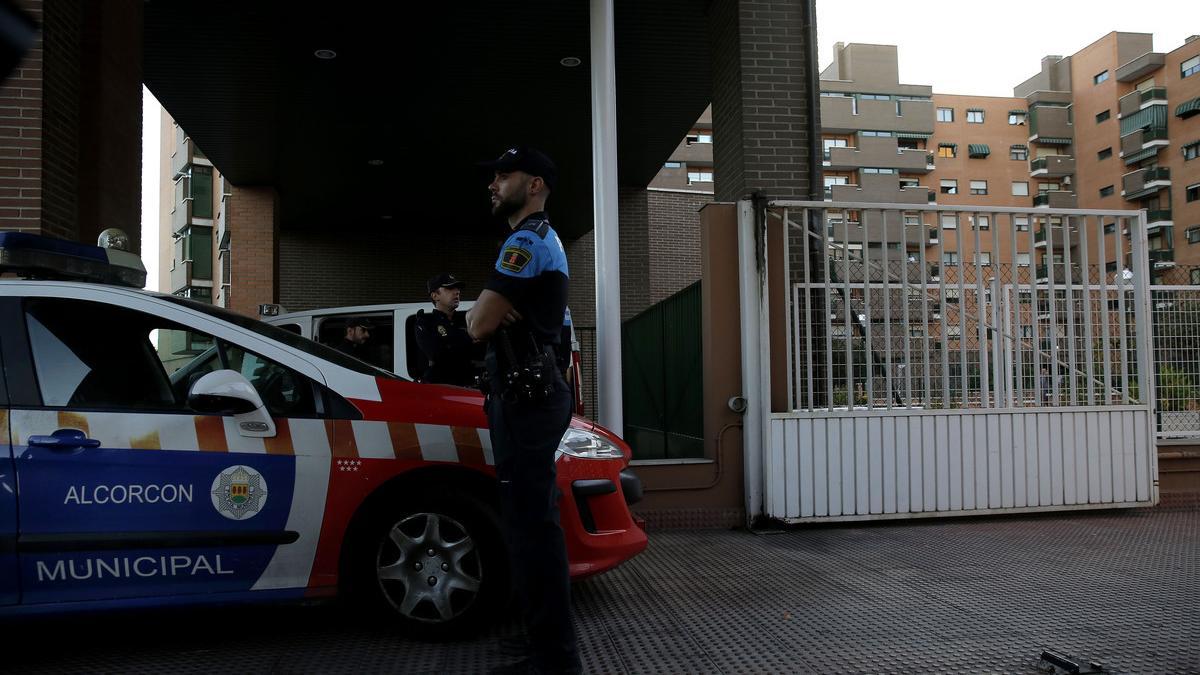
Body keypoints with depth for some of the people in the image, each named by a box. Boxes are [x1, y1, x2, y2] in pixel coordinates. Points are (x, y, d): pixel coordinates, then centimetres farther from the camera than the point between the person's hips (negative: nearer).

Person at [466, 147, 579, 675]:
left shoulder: (527, 240, -12)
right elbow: (487, 319, 25)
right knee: (533, 522, 14)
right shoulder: (544, 240, 23)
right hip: (534, 394, 11)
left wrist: (481, 311, 5)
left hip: (524, 400, -11)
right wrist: (486, 310, 5)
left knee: (530, 524, -10)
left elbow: (478, 325, -15)